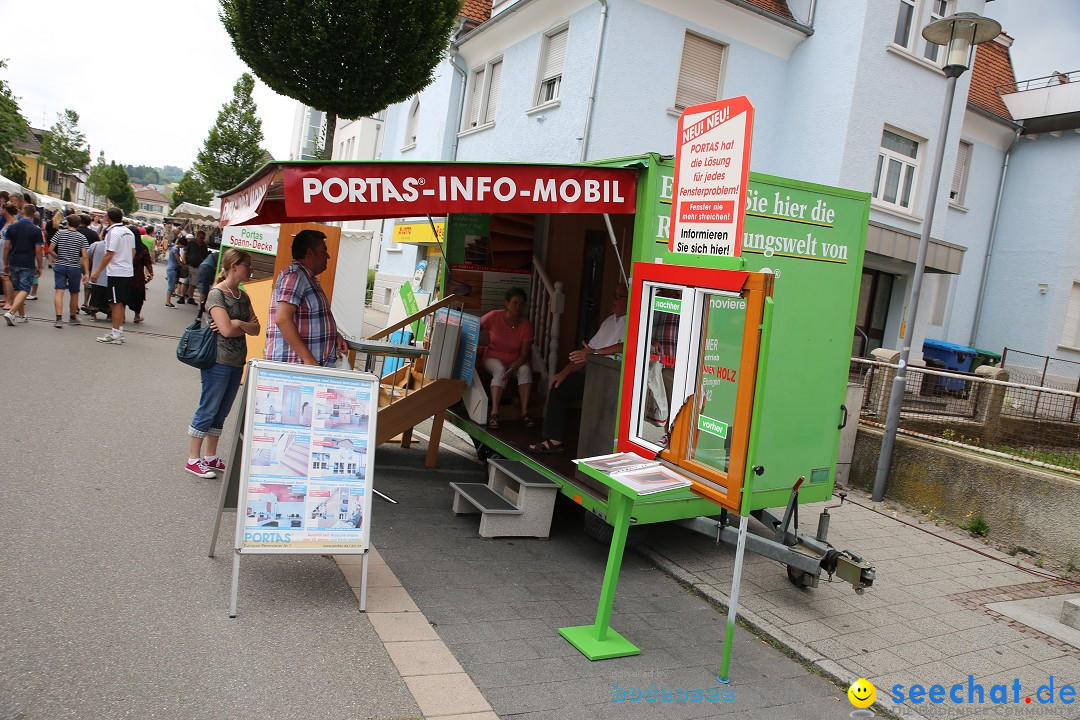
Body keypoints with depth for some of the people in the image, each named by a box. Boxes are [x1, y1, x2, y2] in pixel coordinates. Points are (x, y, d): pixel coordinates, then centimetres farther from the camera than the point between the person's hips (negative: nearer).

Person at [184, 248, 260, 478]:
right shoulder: (217, 294, -12)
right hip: (218, 361, -8)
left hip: (237, 363, 8)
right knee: (207, 411, 0)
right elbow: (226, 330, -21)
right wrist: (246, 327, -4)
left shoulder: (243, 296, 12)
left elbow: (256, 329, 5)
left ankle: (210, 457, 25)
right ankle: (193, 460, 10)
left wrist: (236, 323, -13)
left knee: (221, 412, 14)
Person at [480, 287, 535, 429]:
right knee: (500, 370, -35)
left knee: (525, 369, -30)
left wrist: (513, 368, -30)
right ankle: (494, 412, -40)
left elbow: (525, 353, -13)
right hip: (493, 358, -1)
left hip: (516, 361, 2)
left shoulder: (526, 325, -11)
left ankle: (524, 412, -31)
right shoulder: (494, 317, -13)